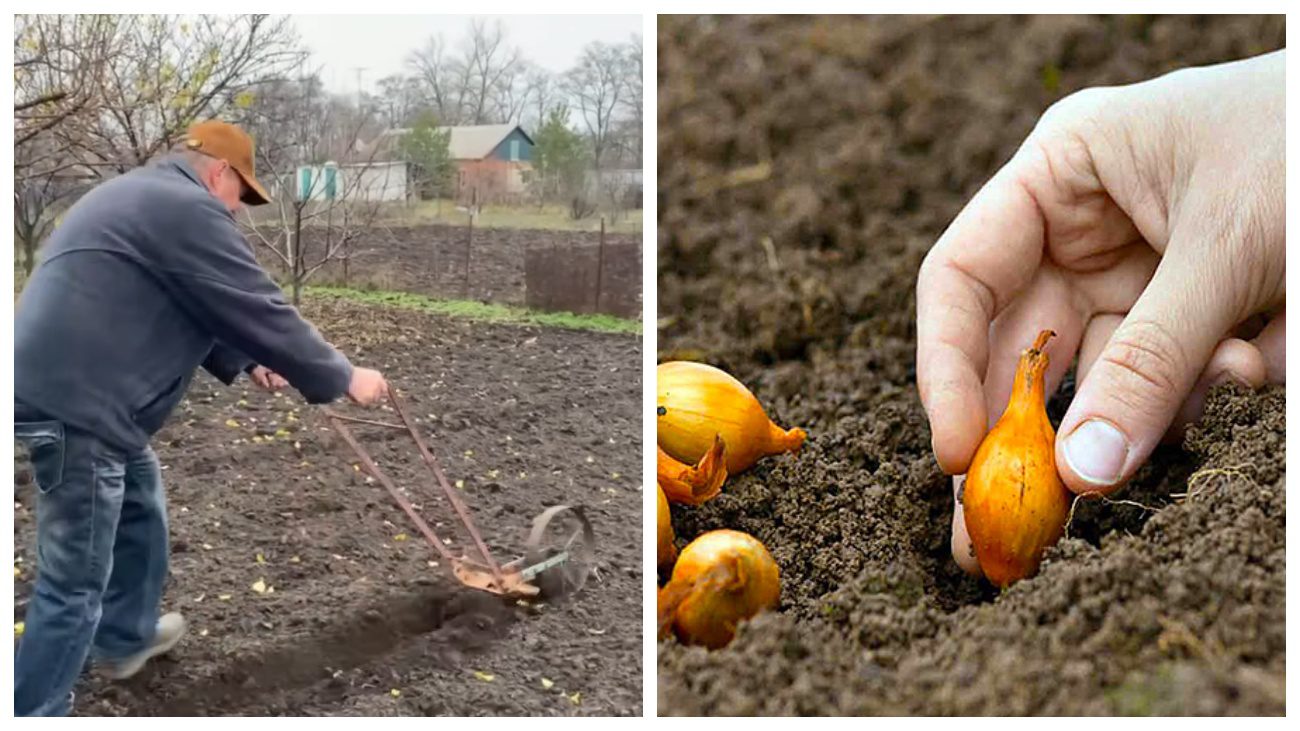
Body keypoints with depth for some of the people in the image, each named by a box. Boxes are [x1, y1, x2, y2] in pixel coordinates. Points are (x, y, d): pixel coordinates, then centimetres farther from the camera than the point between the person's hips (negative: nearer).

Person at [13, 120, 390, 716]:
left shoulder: (138, 197, 21)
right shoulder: (187, 210, -13)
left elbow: (189, 310, 28)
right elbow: (260, 312, -12)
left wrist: (243, 363, 22)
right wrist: (341, 378, -3)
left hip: (59, 387, 11)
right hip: (73, 404, -11)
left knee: (140, 511, 29)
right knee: (75, 585, -4)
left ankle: (127, 637, 47)